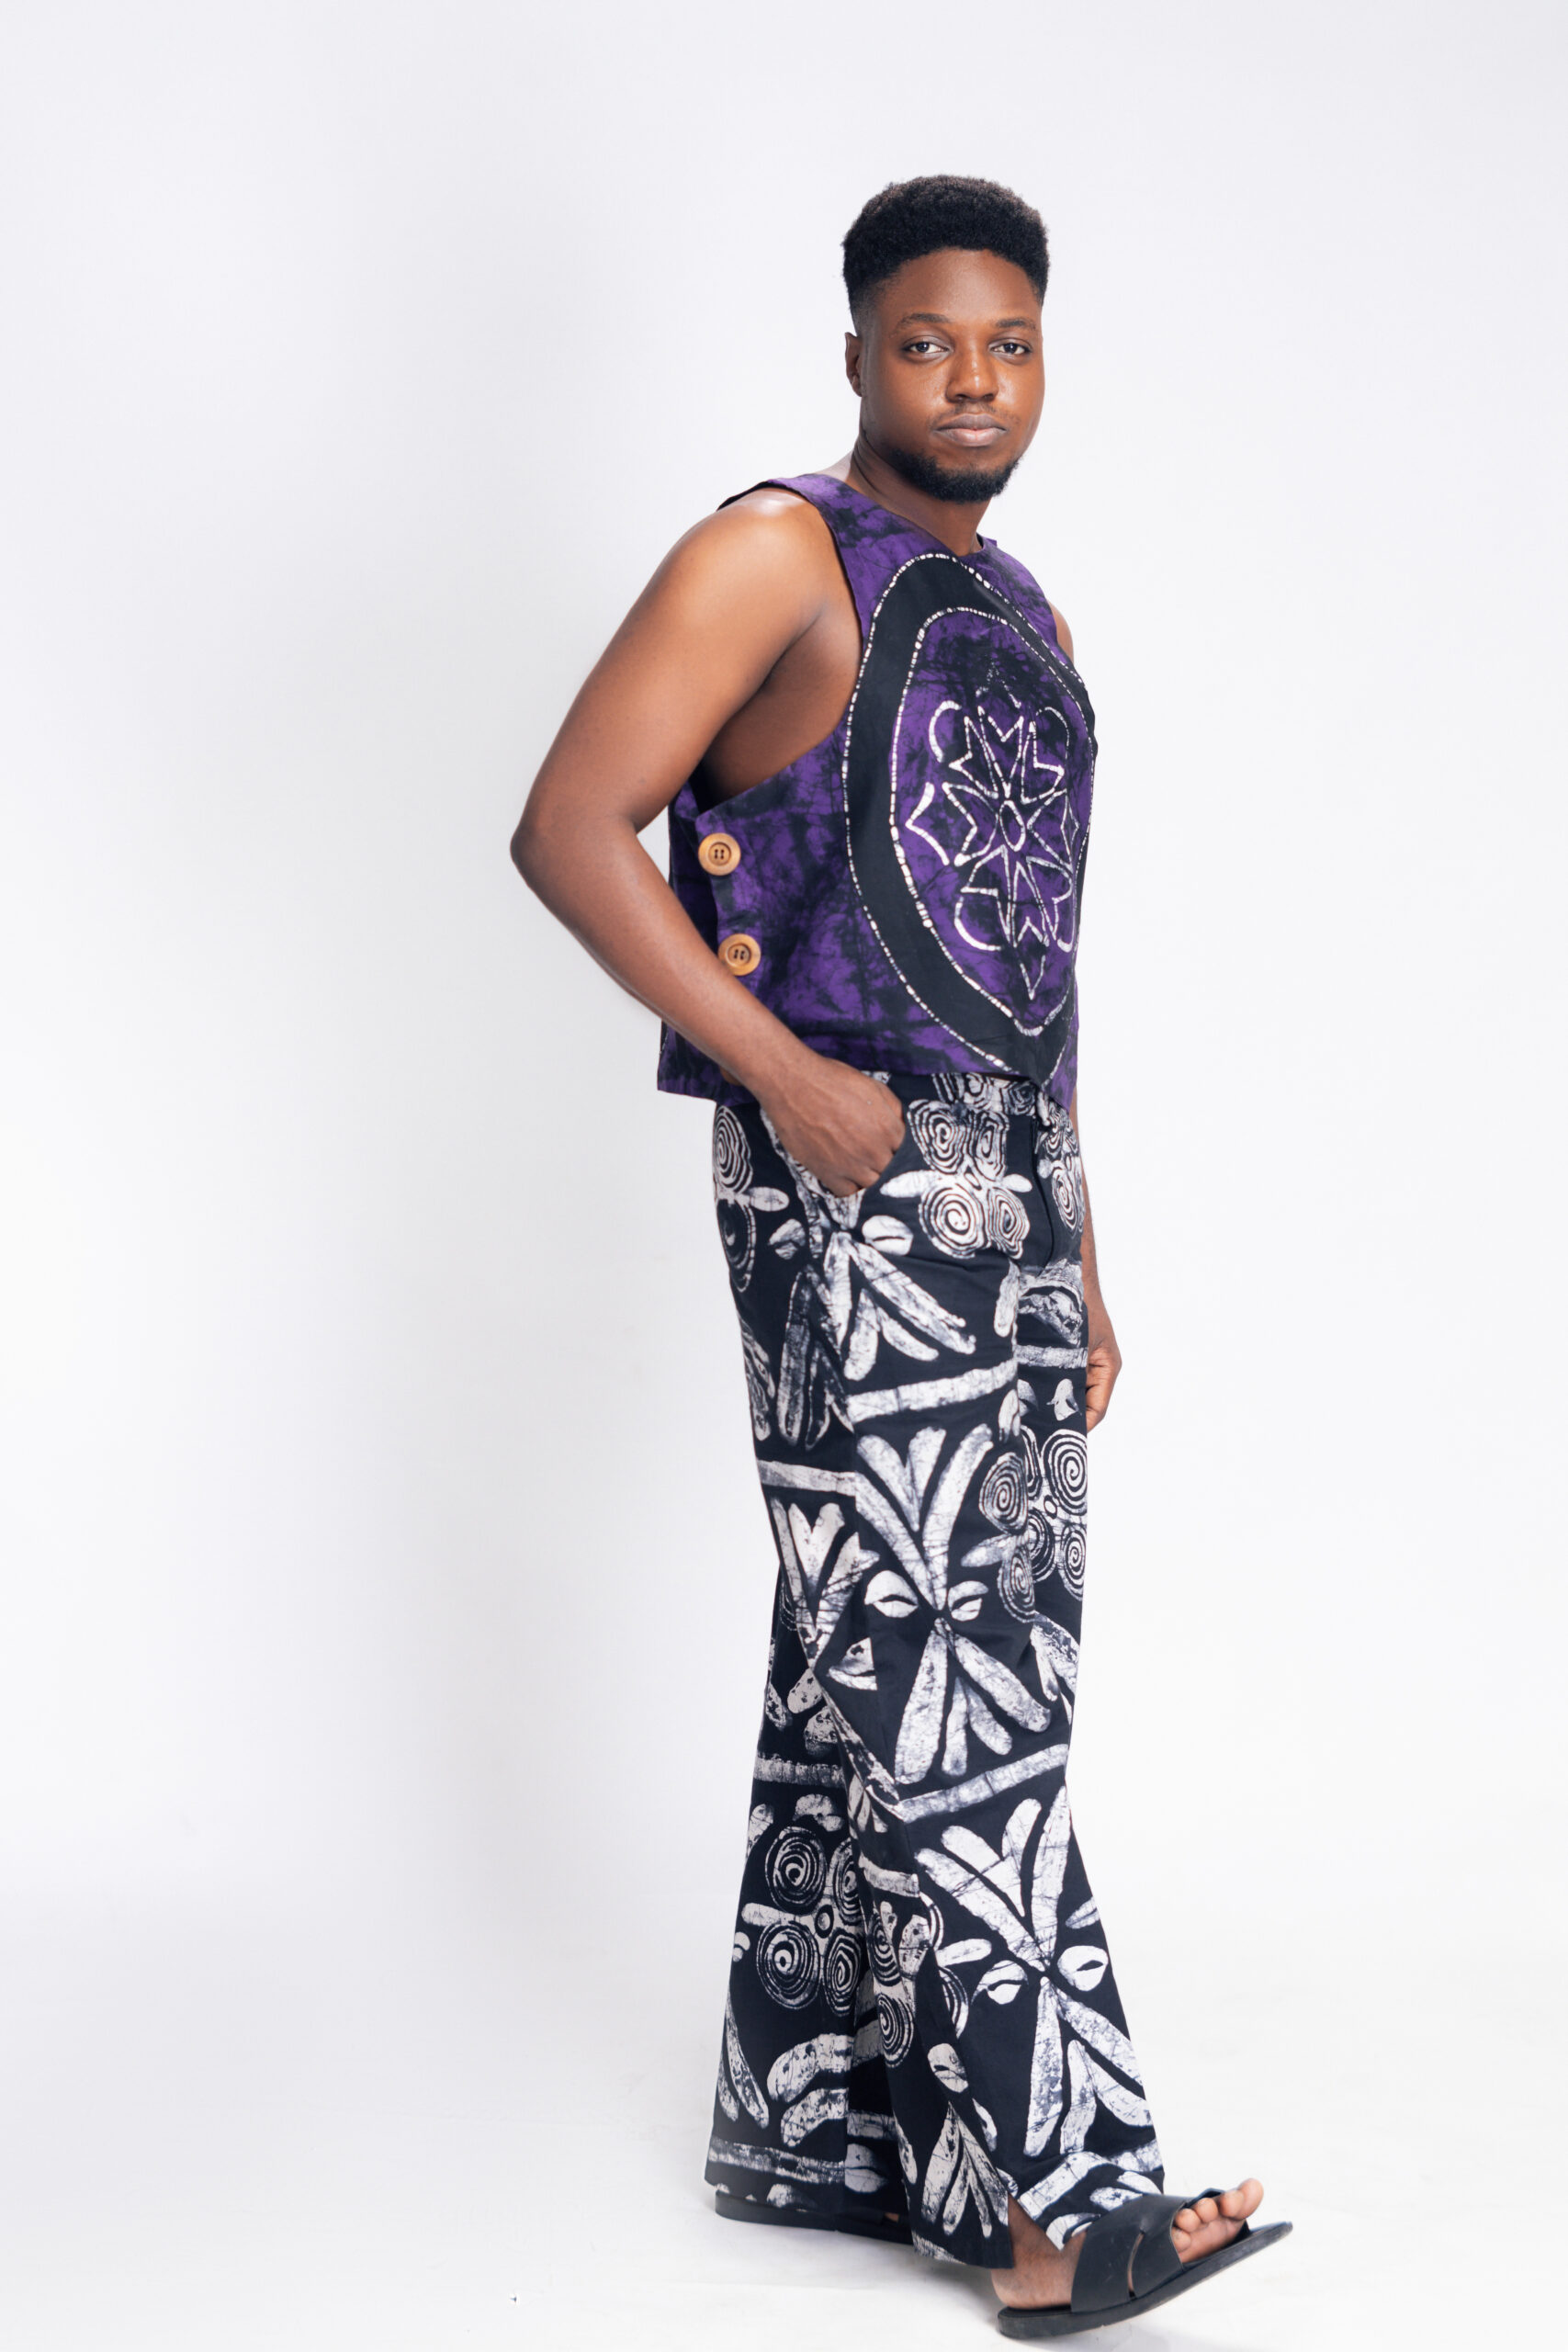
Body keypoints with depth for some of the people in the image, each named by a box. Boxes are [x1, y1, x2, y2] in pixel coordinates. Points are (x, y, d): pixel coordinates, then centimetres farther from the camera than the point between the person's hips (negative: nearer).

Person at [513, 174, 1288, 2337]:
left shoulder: (1020, 618, 21)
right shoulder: (778, 559, -4)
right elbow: (570, 829, -12)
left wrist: (1080, 1254, 19)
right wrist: (788, 1074, -17)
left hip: (1006, 1183, 8)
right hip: (853, 1184, -8)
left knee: (881, 1682, 11)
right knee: (947, 1687, -9)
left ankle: (816, 2123, 20)